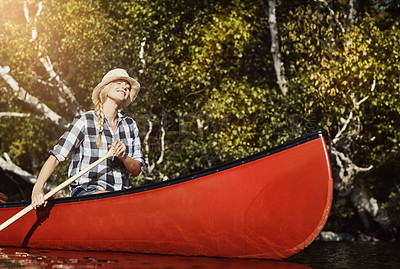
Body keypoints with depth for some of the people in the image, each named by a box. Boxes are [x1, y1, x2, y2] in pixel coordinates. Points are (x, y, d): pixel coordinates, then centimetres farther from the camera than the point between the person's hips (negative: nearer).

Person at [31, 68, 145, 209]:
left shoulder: (130, 125, 13)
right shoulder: (85, 121, -3)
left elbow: (137, 170, 11)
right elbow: (55, 157, -8)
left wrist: (124, 157, -11)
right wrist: (37, 188, -22)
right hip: (85, 192, -6)